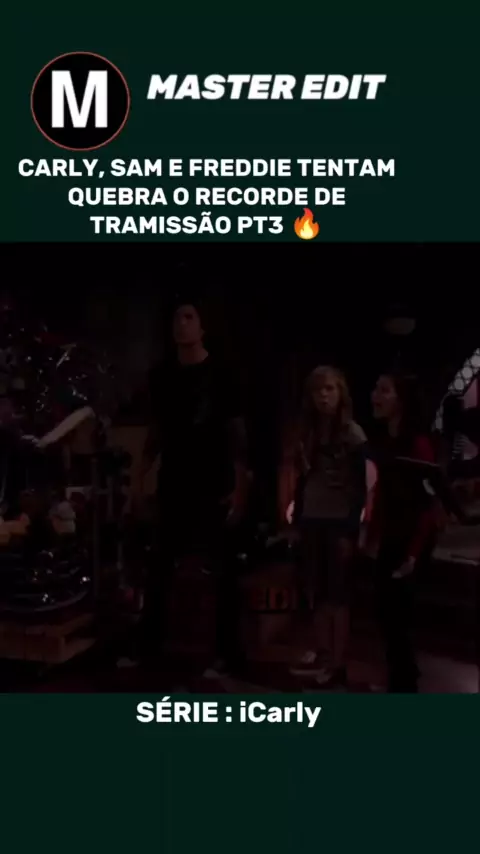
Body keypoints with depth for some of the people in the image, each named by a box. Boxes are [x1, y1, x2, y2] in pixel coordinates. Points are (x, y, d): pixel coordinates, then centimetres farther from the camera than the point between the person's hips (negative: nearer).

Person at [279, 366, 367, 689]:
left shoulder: (352, 434, -8)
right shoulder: (307, 431, 7)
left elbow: (360, 487, -10)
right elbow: (301, 478, 10)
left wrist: (351, 530, -13)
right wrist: (296, 518, 8)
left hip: (340, 522, -5)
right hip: (311, 520, 5)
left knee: (337, 592, 1)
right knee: (315, 590, 11)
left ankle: (338, 664, 8)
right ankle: (320, 653, 24)